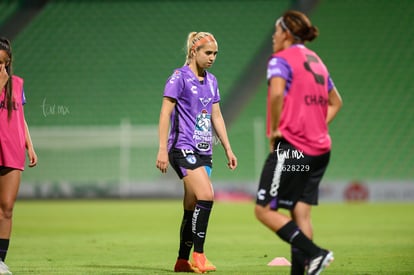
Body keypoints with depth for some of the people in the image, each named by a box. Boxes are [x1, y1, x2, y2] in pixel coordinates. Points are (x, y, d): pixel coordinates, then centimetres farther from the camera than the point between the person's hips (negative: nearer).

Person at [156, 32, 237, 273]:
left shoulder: (211, 81, 15)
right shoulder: (179, 77, -6)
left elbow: (216, 117, 22)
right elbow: (165, 113, -8)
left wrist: (228, 148, 17)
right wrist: (162, 150, -14)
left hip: (204, 151, 7)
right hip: (183, 147, -7)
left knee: (192, 207, 6)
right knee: (206, 195, -22)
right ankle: (198, 254, -17)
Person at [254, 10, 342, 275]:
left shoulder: (281, 59, -8)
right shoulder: (316, 61, 18)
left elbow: (277, 93, -27)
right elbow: (335, 102, 27)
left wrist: (275, 129, -15)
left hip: (291, 146, -8)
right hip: (320, 149, 8)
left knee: (264, 210, -3)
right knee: (301, 213, 6)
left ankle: (315, 253, -13)